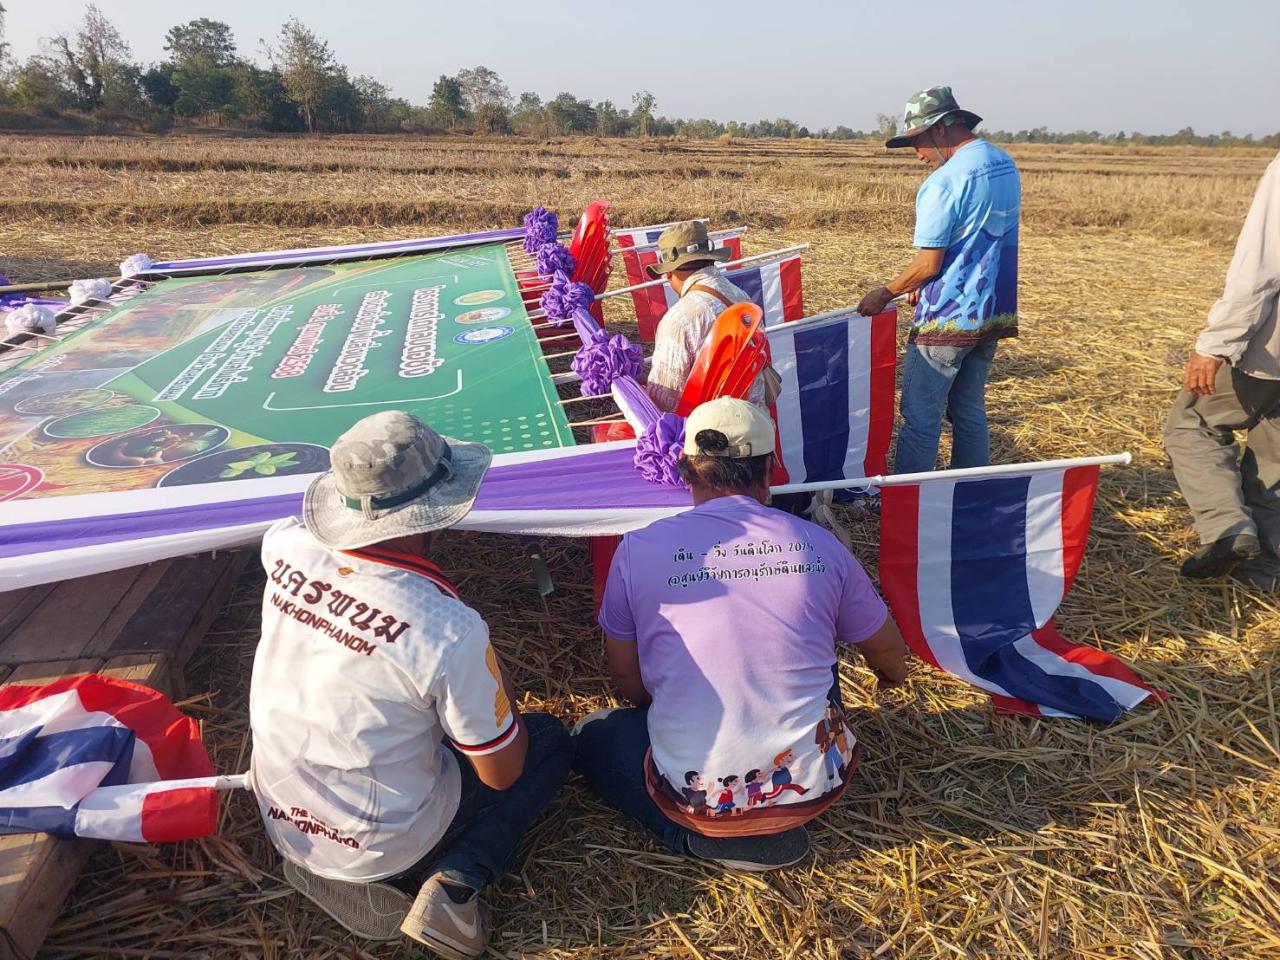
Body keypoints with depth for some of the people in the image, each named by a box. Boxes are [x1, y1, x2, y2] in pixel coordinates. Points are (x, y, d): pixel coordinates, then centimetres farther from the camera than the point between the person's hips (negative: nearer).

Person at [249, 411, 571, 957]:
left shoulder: (287, 549, -19)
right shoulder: (450, 630, -34)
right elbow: (500, 774, -18)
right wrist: (495, 683, -2)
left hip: (278, 820, 6)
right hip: (379, 849, -5)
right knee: (550, 741, 13)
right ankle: (456, 880, -4)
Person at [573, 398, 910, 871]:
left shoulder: (639, 549, -9)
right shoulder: (819, 545, -5)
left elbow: (628, 685, 2)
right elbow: (893, 664, 10)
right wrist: (890, 676, 35)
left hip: (696, 796, -2)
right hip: (815, 787, 3)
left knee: (593, 734, 27)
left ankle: (705, 833, 6)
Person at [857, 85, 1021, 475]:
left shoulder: (945, 180, -17)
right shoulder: (1005, 165, 11)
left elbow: (929, 264, -18)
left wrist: (885, 293, -2)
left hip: (948, 320, -9)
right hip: (993, 313, 9)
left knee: (920, 417, -1)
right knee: (969, 411, 16)